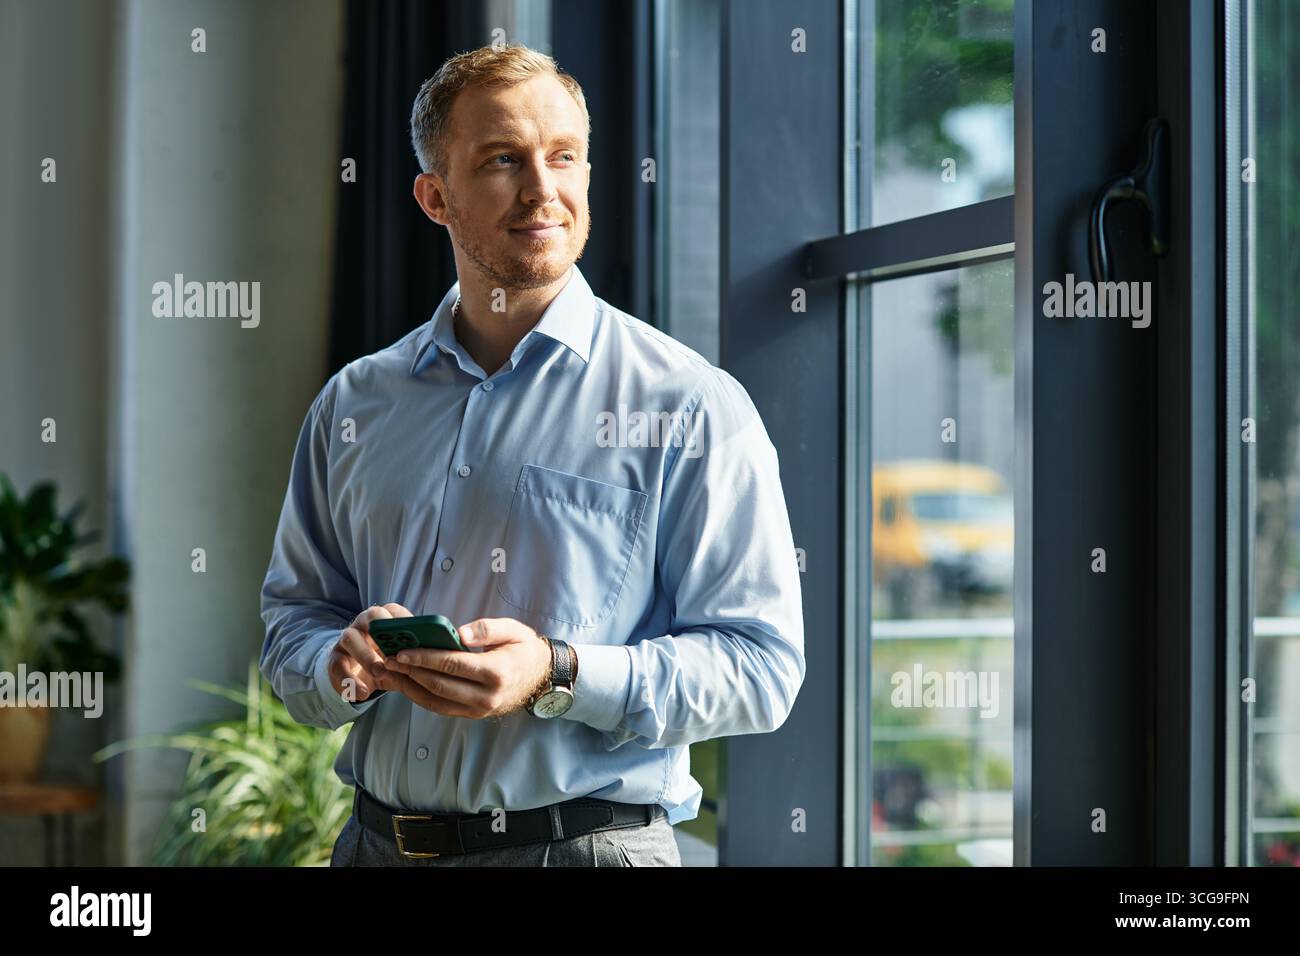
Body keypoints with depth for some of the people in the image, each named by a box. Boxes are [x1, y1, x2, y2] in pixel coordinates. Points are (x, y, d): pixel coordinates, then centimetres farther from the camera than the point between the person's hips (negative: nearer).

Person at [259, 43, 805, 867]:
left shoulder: (691, 408, -6)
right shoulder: (354, 404, 9)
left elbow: (760, 668, -11)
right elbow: (291, 612, 14)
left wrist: (559, 676, -23)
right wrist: (341, 663, -8)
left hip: (586, 840, -4)